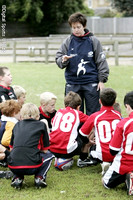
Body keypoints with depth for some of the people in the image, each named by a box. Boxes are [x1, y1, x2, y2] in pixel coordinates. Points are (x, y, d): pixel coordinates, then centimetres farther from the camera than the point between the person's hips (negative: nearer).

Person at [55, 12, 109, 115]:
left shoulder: (93, 41, 0)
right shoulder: (68, 42, 5)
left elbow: (101, 61, 2)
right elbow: (58, 59, 6)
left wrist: (102, 80, -2)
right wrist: (63, 60, -18)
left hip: (91, 83, -2)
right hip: (72, 84, 2)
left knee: (93, 113, 2)